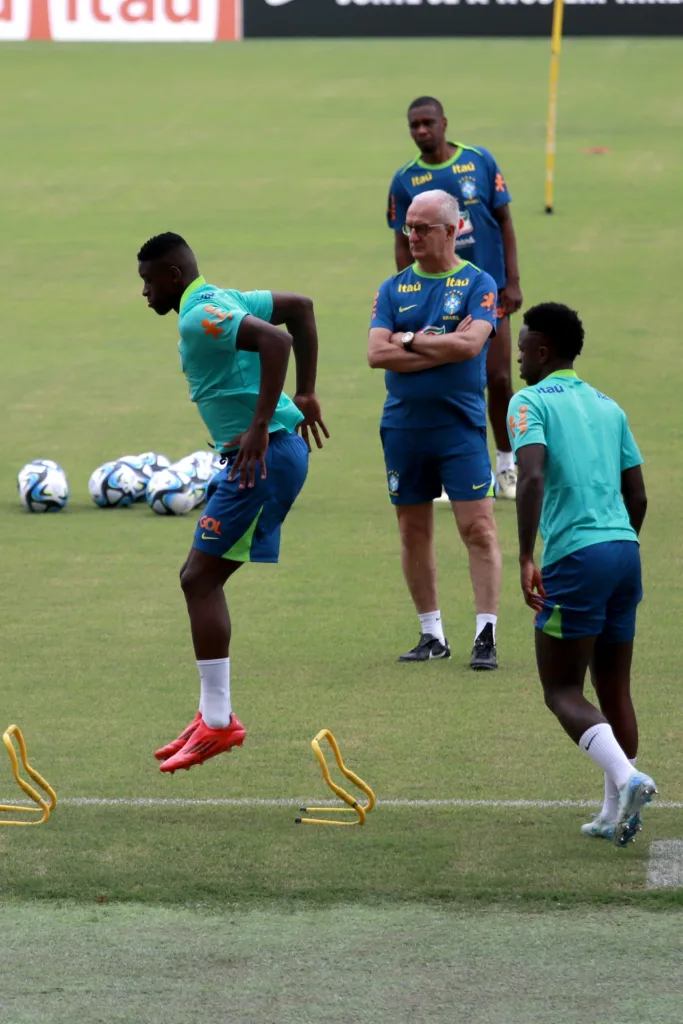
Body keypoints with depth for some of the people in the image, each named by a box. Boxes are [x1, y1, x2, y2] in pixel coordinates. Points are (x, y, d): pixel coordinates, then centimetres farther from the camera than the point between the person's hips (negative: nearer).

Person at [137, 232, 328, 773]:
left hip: (264, 455, -10)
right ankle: (215, 714, 16)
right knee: (201, 578, 14)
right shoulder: (223, 299, 16)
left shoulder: (199, 316, -14)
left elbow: (275, 340, -28)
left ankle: (217, 722, -6)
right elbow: (300, 307, 25)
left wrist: (260, 427, -28)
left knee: (200, 578, -8)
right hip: (270, 454, 10)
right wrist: (306, 395, 22)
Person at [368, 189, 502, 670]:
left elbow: (470, 344, -16)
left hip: (461, 426, -4)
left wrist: (409, 340, -6)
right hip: (404, 426, 4)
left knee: (478, 528, -9)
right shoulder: (393, 288, 9)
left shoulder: (478, 283, 0)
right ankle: (432, 635, 18)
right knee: (414, 532, 8)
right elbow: (377, 354, -4)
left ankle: (487, 635, -6)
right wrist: (442, 348, -9)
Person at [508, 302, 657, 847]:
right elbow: (638, 496, 18)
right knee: (615, 691, 14)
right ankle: (617, 813, 14)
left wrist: (525, 558, -19)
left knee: (563, 692, -2)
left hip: (575, 556, -7)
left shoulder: (531, 402, -2)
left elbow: (532, 477, -18)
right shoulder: (609, 407, 18)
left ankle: (626, 778, -23)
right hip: (625, 551, 7)